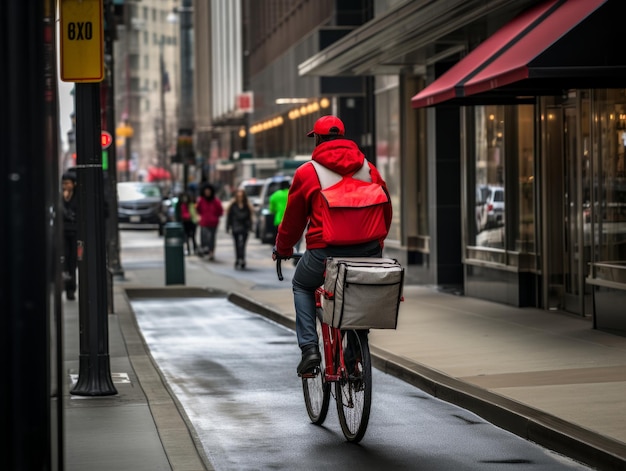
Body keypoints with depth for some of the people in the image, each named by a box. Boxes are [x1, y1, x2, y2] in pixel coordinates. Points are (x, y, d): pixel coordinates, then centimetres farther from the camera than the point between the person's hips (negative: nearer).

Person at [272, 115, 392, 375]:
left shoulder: (306, 173, 1)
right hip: (368, 252, 3)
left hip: (324, 251, -3)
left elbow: (293, 219, 8)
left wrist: (282, 249, 25)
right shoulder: (369, 169, 11)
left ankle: (309, 347, 10)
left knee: (302, 286, 26)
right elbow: (386, 211, 17)